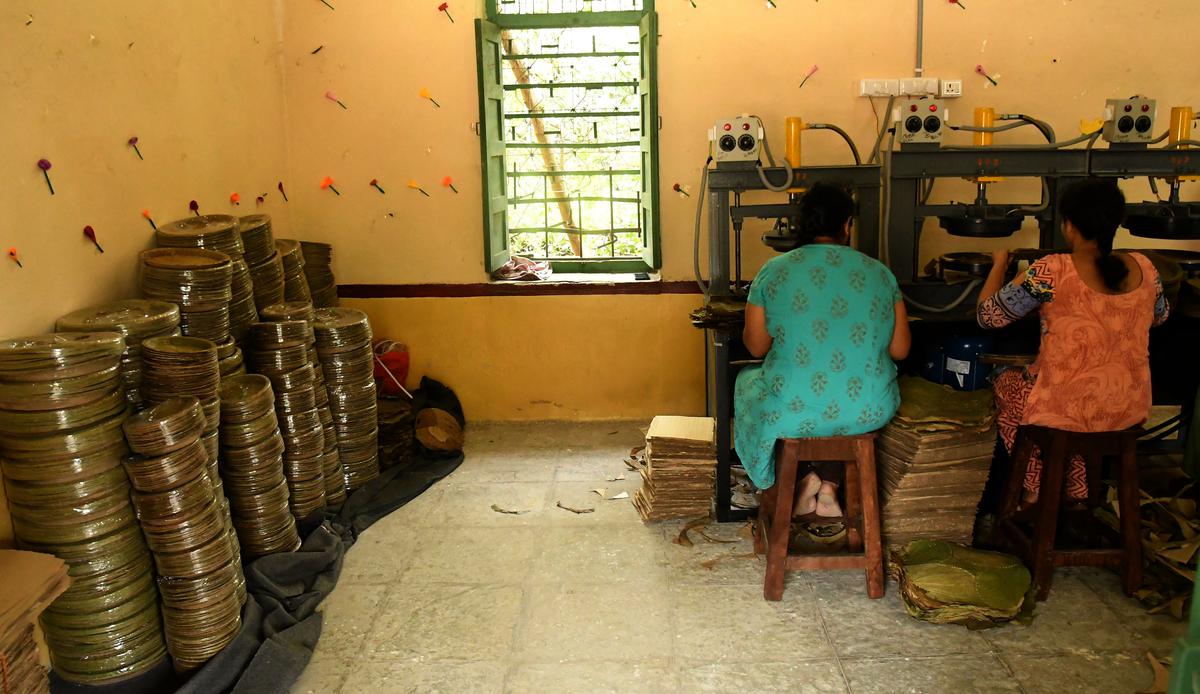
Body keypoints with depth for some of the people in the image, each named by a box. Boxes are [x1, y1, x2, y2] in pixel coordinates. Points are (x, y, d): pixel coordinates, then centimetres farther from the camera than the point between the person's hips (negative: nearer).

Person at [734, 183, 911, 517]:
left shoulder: (774, 271, -4)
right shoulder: (879, 273, 2)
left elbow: (756, 346, 2)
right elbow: (900, 349, 6)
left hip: (793, 411, -2)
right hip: (868, 411, 3)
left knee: (748, 377, 29)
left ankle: (803, 478, 19)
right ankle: (829, 484, 22)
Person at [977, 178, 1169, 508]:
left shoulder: (1051, 272, -22)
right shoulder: (1144, 267, -5)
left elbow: (987, 316, -12)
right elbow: (1160, 316, 16)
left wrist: (999, 264, 4)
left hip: (1068, 411, -5)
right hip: (1132, 409, 5)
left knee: (1006, 383, 27)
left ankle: (1035, 489, 31)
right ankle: (1076, 490, 39)